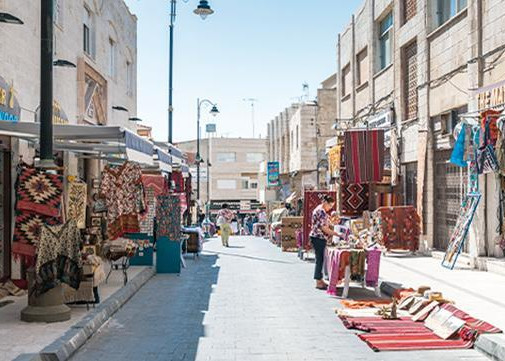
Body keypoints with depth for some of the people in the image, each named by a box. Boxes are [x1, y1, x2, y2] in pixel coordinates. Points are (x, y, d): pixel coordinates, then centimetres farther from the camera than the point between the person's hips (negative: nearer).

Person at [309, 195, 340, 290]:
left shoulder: (319, 210, 17)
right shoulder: (321, 211, -16)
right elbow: (324, 228, -20)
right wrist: (336, 234, -16)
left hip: (318, 238, 10)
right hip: (319, 238, -10)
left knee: (320, 260, 14)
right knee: (320, 260, -5)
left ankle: (320, 280, 20)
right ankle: (318, 282, 0)